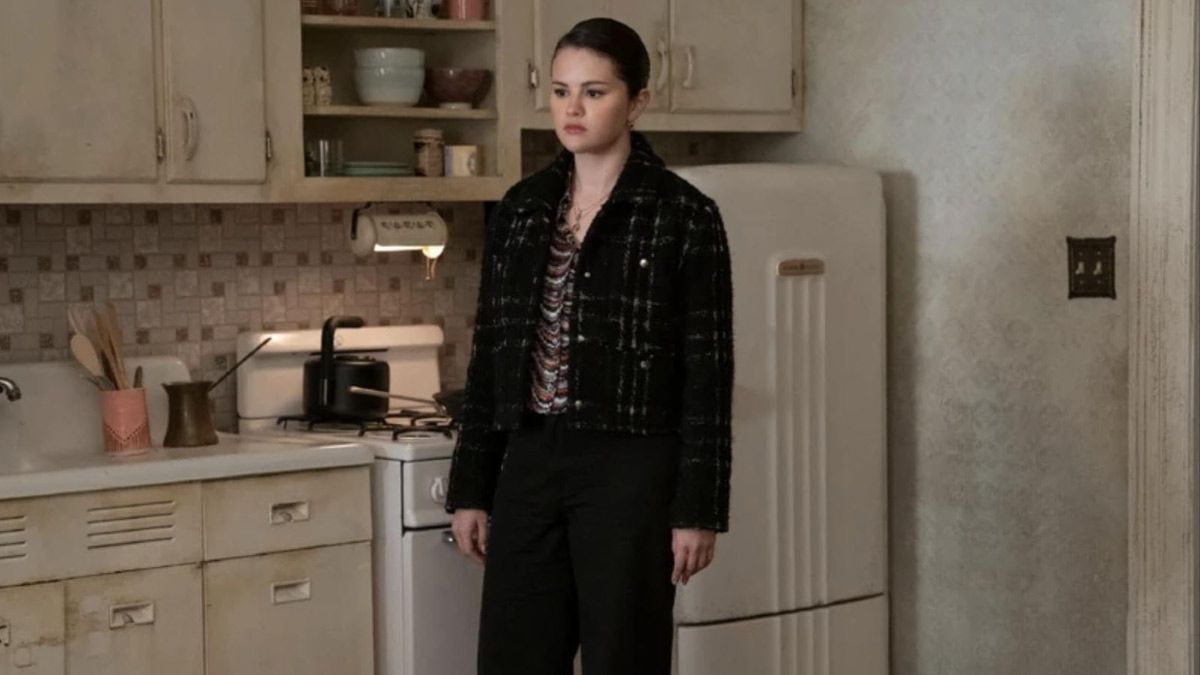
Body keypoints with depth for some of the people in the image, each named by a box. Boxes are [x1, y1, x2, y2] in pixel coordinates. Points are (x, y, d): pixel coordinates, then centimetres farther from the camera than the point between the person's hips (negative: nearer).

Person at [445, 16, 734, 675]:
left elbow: (707, 374, -7)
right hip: (529, 466, 5)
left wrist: (698, 509, -10)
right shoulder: (520, 207, 9)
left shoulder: (684, 215, -6)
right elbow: (488, 354, 11)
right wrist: (469, 487, 8)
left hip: (631, 472, -5)